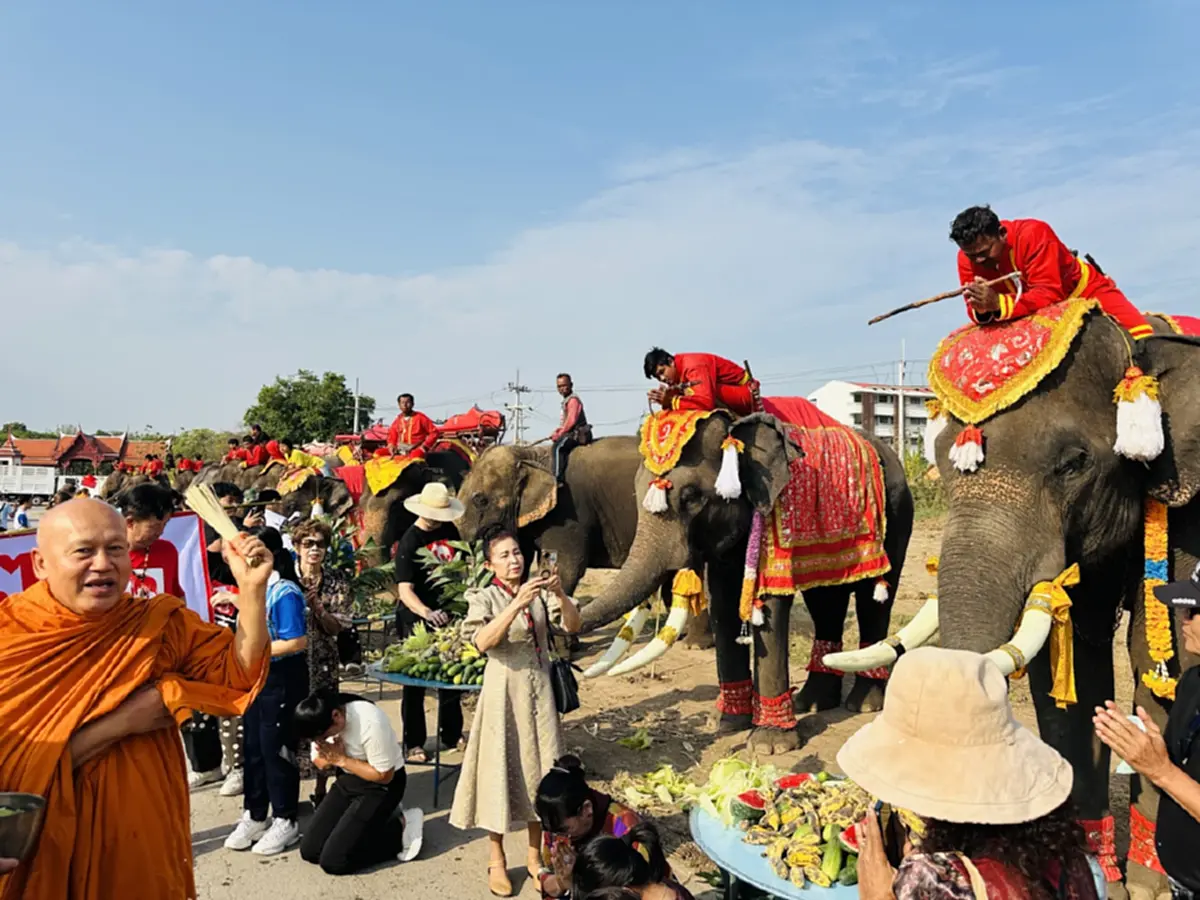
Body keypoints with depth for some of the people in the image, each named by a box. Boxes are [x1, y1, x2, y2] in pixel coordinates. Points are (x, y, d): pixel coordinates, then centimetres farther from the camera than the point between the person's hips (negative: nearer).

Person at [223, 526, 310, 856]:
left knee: (276, 749, 2)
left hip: (282, 679, -8)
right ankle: (254, 816, 30)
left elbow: (298, 642, -23)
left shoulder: (285, 593, -19)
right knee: (253, 747, 16)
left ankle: (285, 821, 18)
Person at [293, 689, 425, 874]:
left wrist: (341, 760, -23)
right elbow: (320, 763, 3)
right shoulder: (322, 722, -12)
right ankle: (369, 821, 16)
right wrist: (329, 757, -21)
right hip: (347, 780, 7)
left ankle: (401, 829, 0)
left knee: (333, 860, -15)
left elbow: (384, 775, -24)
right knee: (309, 850, 0)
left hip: (380, 785, -7)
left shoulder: (371, 723, -33)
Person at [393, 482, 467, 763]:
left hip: (446, 613, 6)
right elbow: (405, 591, -25)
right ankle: (413, 743, 15)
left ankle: (452, 735, 29)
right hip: (416, 618, -6)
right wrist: (426, 613, -40)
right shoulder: (409, 542, -18)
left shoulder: (448, 530, 1)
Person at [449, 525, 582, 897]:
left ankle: (535, 857, 26)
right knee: (501, 769, 4)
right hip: (504, 690, -3)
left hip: (539, 688, 3)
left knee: (539, 767, 10)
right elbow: (483, 642, -25)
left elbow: (572, 625, -8)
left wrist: (560, 595, -25)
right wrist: (517, 604, -33)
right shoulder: (484, 598, -7)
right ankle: (497, 860, 21)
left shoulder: (538, 591, 1)